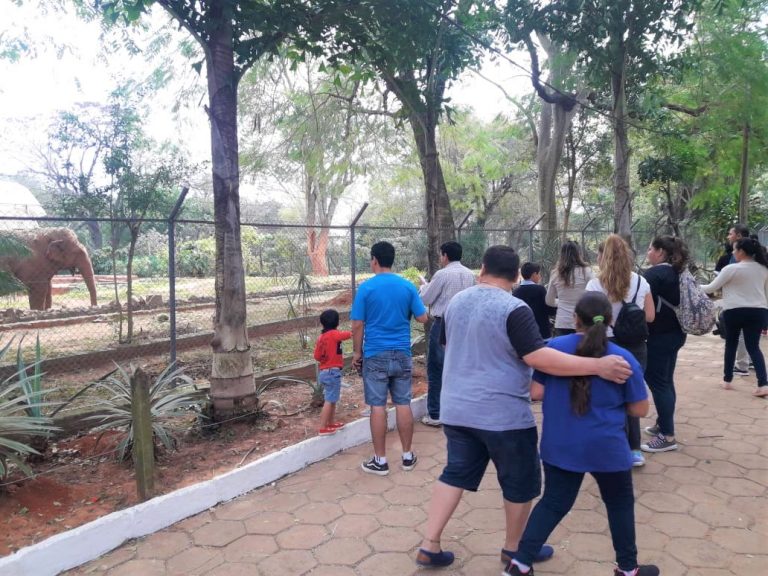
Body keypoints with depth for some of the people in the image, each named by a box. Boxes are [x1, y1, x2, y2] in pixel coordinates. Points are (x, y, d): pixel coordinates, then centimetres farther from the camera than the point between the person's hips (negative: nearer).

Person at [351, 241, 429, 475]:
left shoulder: (366, 287, -7)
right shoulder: (408, 286, 1)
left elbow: (357, 325, -7)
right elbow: (423, 318, 3)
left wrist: (357, 352, 5)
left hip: (376, 355, -3)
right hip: (402, 354, 3)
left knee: (378, 406, 3)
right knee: (403, 404, 10)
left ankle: (380, 461, 10)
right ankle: (407, 456, 19)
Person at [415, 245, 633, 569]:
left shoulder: (456, 302, 5)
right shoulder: (514, 309, -16)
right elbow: (538, 357, -24)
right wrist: (597, 366, -24)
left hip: (456, 408, 6)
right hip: (503, 414, -6)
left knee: (455, 473, 17)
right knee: (520, 483, 15)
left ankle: (429, 547, 18)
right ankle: (514, 548, 31)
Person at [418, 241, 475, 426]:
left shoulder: (442, 274, -13)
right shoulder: (470, 274, 6)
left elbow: (425, 299, -6)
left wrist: (424, 285, 15)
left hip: (443, 324, -6)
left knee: (436, 368, 2)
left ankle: (435, 414, 5)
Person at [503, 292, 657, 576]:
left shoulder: (552, 347, -7)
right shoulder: (624, 358, -9)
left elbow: (535, 392, -5)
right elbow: (640, 409, -3)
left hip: (559, 446, 2)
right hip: (606, 448, -2)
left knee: (553, 502, 15)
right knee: (620, 504, 20)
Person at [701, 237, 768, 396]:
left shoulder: (732, 269, -10)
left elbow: (711, 288, -6)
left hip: (735, 311, -4)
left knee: (731, 344, 13)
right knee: (753, 347, 6)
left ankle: (727, 380, 21)